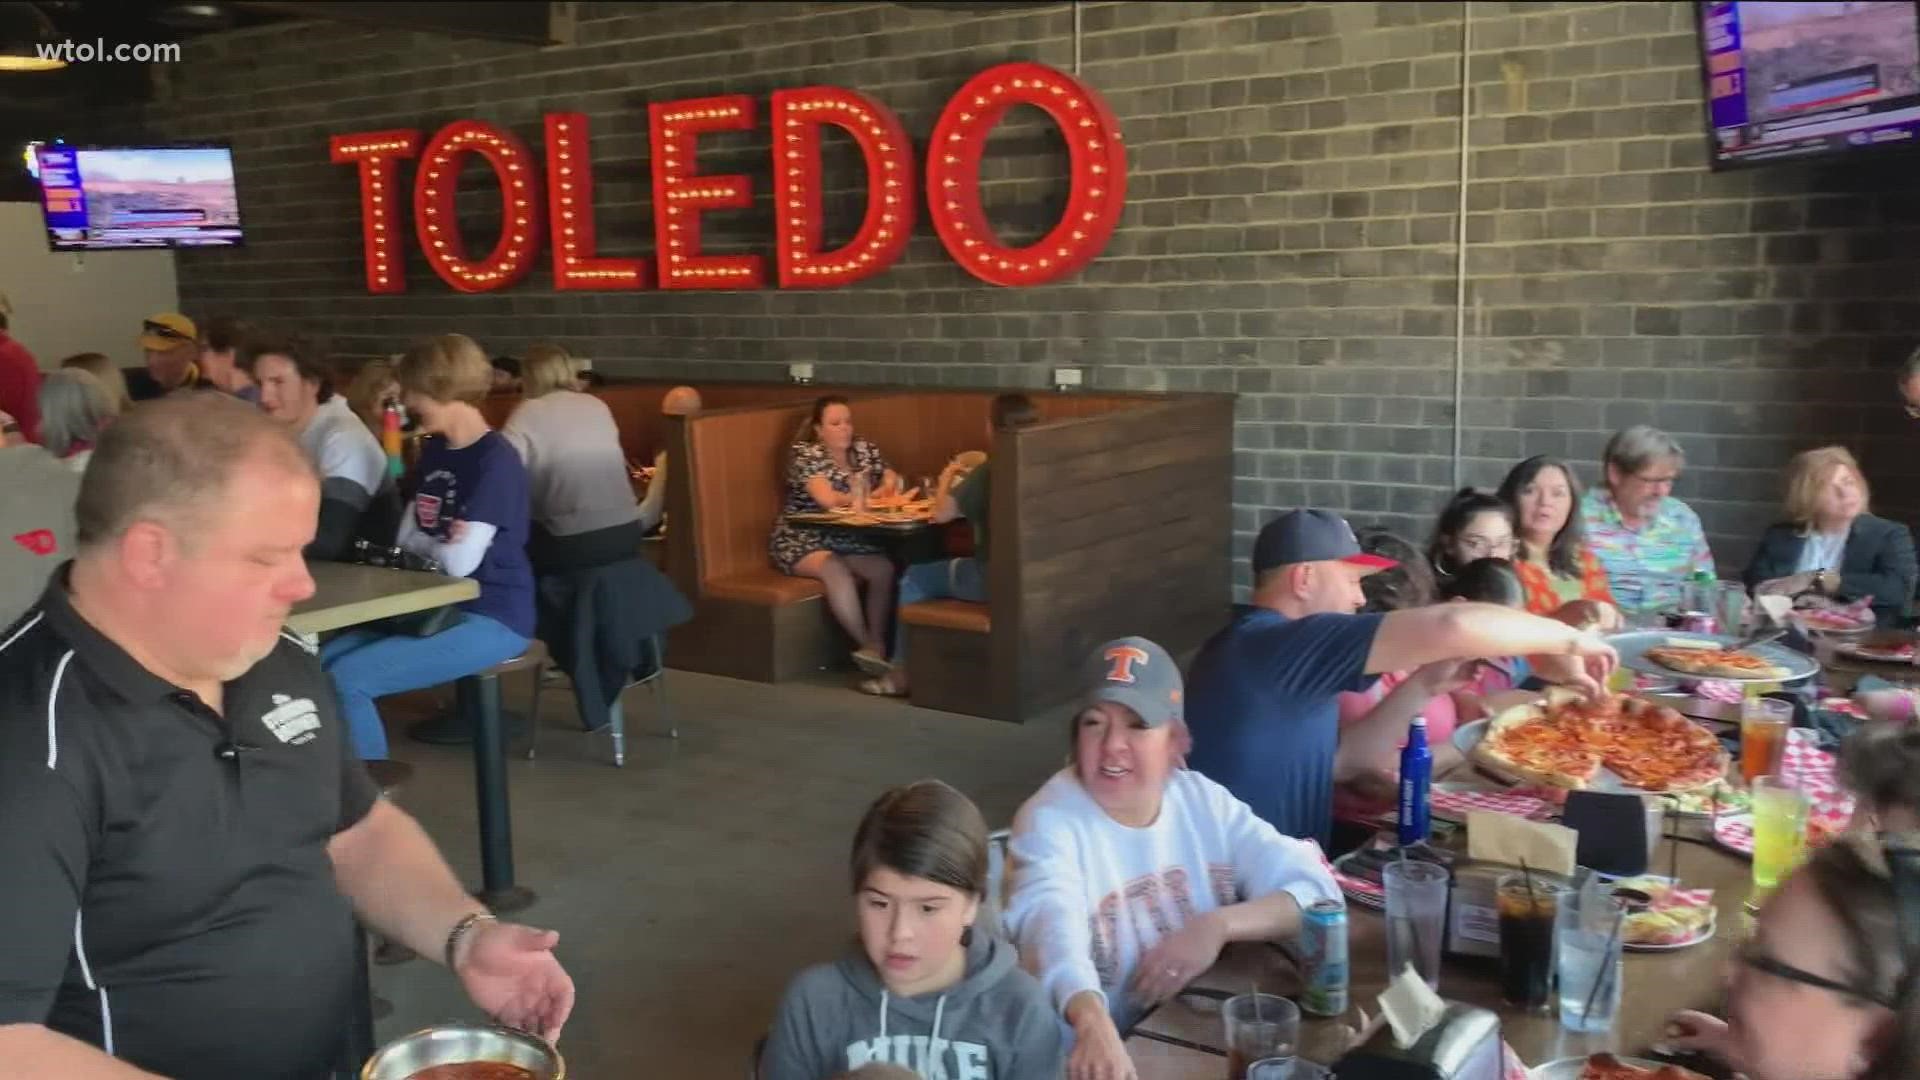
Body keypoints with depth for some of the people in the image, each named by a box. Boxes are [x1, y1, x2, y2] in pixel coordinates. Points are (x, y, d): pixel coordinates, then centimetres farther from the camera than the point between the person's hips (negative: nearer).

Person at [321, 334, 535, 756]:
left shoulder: (496, 460, -17)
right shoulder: (433, 452, 11)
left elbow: (460, 560, -22)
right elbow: (407, 538, 16)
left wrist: (428, 546, -1)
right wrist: (442, 545, -6)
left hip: (492, 618, -9)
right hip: (440, 606, 9)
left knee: (347, 679, -19)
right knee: (324, 662, -4)